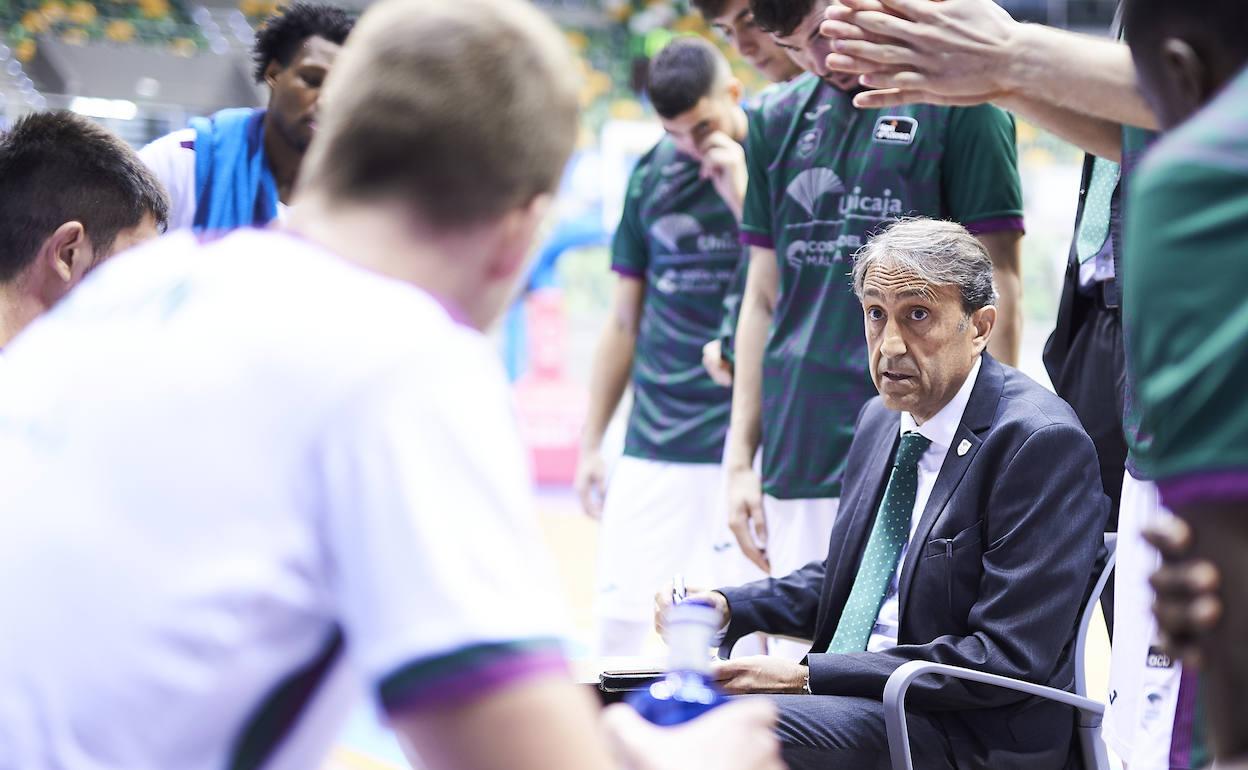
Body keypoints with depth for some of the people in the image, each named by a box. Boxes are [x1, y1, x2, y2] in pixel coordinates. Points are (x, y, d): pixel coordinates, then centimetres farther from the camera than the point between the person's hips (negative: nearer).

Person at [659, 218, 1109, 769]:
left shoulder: (1040, 442, -15)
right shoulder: (881, 420, 12)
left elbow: (1008, 660, -20)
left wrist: (808, 676, -19)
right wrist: (727, 607, 6)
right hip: (854, 703, 8)